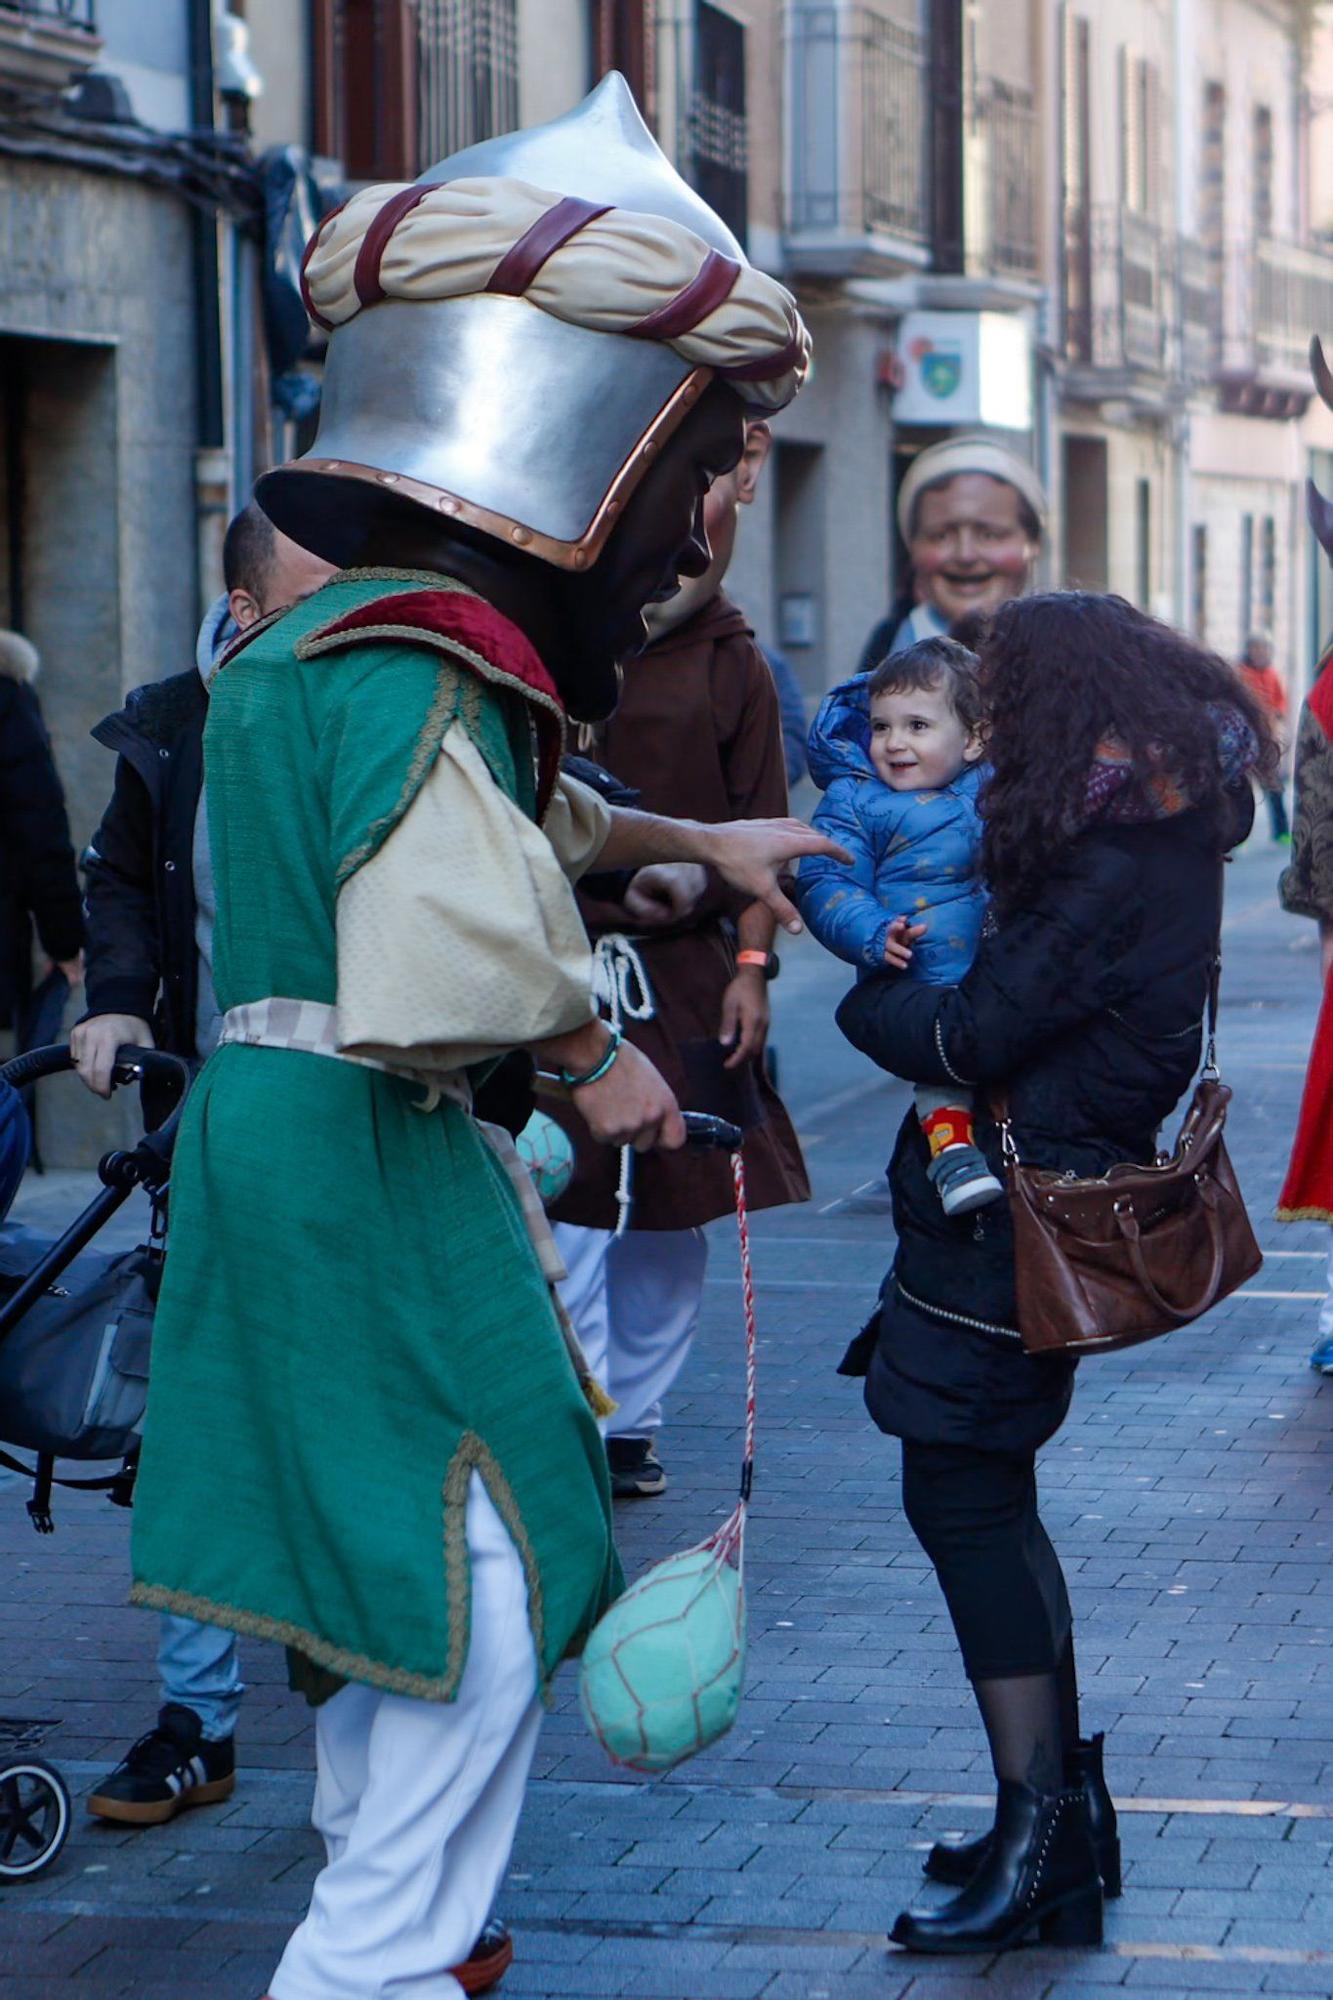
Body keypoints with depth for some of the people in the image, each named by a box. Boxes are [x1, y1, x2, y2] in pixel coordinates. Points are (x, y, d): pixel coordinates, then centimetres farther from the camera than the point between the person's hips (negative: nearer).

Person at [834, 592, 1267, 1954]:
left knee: (963, 1497, -6)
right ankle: (1060, 1809, 23)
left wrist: (866, 1001, -2)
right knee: (982, 1495, 16)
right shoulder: (1175, 819, 10)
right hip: (1024, 1191, 10)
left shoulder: (1116, 865, -21)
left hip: (1016, 1213, -10)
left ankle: (1039, 1832, -5)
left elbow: (977, 1039, -19)